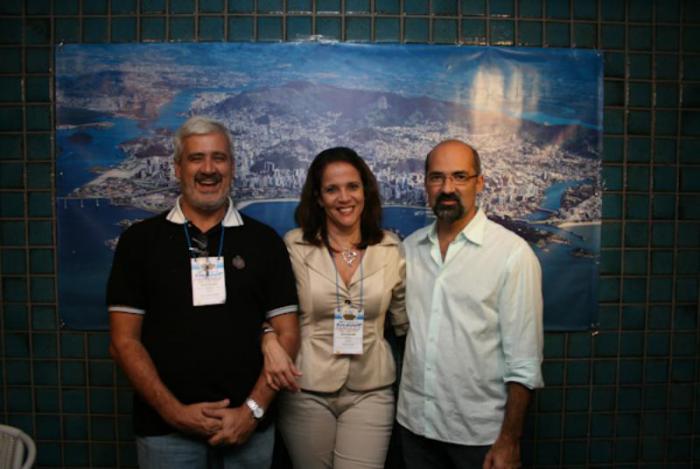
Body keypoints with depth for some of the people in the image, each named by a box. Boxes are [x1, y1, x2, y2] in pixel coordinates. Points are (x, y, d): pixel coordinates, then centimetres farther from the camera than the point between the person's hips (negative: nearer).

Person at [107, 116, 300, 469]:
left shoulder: (264, 240, 1)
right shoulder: (140, 240, 0)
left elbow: (286, 334, 0)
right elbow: (124, 341, -1)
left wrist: (253, 410, -10)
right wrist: (173, 411, -10)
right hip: (165, 429, 0)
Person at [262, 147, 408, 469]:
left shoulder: (390, 248, -1)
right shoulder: (295, 246, -6)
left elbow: (404, 321, 9)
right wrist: (270, 343, -17)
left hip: (371, 392, 1)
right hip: (306, 390, 0)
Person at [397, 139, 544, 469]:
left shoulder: (513, 253, -13)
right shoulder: (410, 248, 1)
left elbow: (523, 362, -12)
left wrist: (509, 441, -12)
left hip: (480, 433, -4)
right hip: (415, 423, 4)